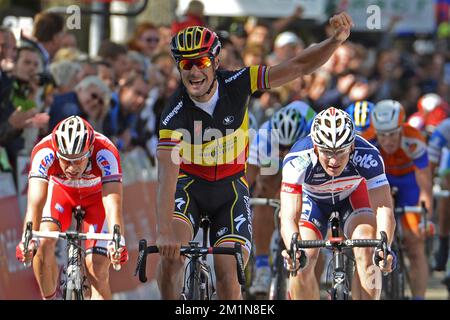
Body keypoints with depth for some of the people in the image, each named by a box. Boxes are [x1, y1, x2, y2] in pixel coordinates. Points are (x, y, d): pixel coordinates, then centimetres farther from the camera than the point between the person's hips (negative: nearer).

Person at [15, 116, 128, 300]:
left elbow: (113, 205, -47)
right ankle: (49, 300, -3)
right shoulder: (44, 153, -37)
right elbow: (35, 202, -46)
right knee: (43, 242, -26)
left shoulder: (105, 154, -39)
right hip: (61, 190, 1)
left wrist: (117, 241, -65)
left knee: (97, 267, -14)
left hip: (97, 196, -1)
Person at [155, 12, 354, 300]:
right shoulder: (175, 114, -26)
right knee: (171, 250, -29)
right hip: (188, 184, -2)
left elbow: (299, 67, -18)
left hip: (231, 187, 2)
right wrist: (163, 233, -47)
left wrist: (337, 40, -36)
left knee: (229, 273, -13)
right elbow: (167, 177, -35)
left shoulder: (236, 85, -18)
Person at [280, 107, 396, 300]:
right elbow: (289, 218, -43)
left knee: (367, 251, -26)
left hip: (353, 195, 0)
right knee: (301, 264, -19)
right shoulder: (297, 160, -39)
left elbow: (383, 209, -40)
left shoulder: (367, 156, -37)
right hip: (312, 199, 0)